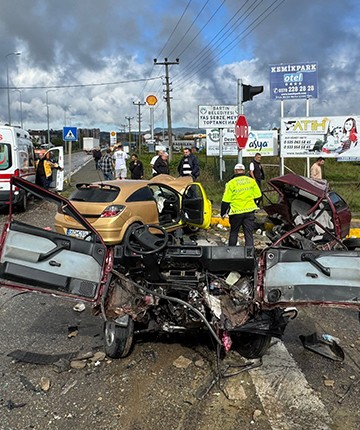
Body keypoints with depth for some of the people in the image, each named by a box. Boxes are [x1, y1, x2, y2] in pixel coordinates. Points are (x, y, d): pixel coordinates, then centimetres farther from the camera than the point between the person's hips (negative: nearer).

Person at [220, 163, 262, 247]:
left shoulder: (231, 183, -7)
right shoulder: (251, 181, 2)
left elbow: (226, 201, -6)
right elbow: (258, 196, 8)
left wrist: (223, 213, 5)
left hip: (236, 212, -1)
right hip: (249, 211, 2)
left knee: (233, 233, 17)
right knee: (249, 234, 4)